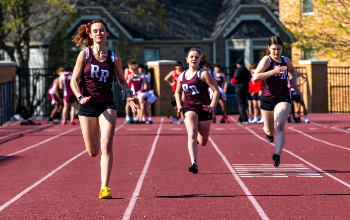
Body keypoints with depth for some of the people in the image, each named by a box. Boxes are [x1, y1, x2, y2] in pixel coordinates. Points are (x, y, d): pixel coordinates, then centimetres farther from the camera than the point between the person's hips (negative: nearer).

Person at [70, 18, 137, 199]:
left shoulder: (114, 58, 3)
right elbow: (74, 81, -1)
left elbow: (121, 80, 17)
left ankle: (104, 188, -16)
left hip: (107, 105, 0)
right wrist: (80, 97, -19)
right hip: (87, 106, 0)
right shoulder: (84, 54, -1)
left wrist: (127, 95, -2)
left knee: (106, 145, -17)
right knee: (93, 152, 6)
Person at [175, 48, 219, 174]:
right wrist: (179, 105, 6)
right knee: (192, 135, -24)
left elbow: (216, 90, -7)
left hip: (203, 109, -1)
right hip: (189, 109, 1)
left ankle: (197, 139, 48)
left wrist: (212, 106, -17)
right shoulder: (182, 76, 6)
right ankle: (194, 164, -32)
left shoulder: (203, 74, -7)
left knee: (203, 142, 10)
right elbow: (178, 92, 23)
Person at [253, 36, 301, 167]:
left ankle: (277, 155, -25)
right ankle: (268, 133, 51)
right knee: (269, 130, 12)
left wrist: (294, 84, 18)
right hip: (267, 99, -2)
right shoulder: (266, 60, -8)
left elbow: (292, 71, 33)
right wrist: (274, 72, -26)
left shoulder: (286, 60, 7)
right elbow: (255, 77, -21)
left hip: (283, 99, 2)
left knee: (279, 125, -21)